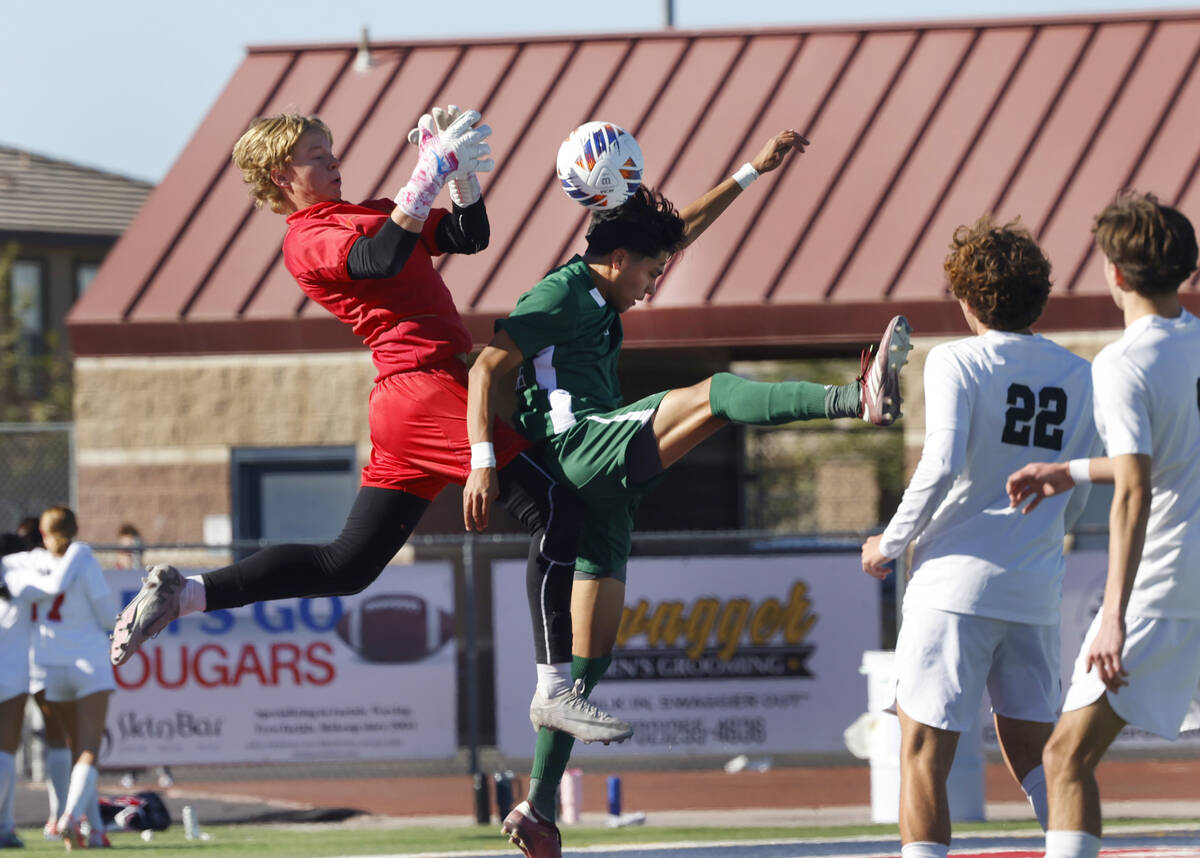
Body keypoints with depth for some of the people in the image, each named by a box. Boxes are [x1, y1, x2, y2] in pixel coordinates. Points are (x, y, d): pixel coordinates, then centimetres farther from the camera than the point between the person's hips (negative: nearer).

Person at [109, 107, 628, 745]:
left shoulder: (368, 213, 23)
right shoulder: (307, 239, -4)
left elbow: (469, 236, 20)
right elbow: (382, 259, -25)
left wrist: (462, 170, 4)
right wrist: (431, 171, -25)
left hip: (404, 406, 10)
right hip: (430, 385, -10)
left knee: (348, 565, 8)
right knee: (556, 512, -11)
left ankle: (181, 595, 6)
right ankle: (554, 691, -14)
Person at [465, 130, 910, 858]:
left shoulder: (600, 296, 23)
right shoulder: (559, 297, -3)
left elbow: (681, 230, 32)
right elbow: (486, 368, -11)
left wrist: (755, 171, 35)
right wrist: (483, 462, -21)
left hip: (604, 490, 10)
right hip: (578, 448, -10)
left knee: (590, 659, 8)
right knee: (712, 395, -25)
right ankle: (861, 399, -46)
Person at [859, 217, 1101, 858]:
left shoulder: (958, 362, -7)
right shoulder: (1075, 376, 9)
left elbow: (941, 467, -18)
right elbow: (1076, 498, 13)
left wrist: (891, 543, -5)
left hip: (958, 583, -5)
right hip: (1037, 589, 5)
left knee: (923, 754, -2)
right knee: (1032, 753, 14)